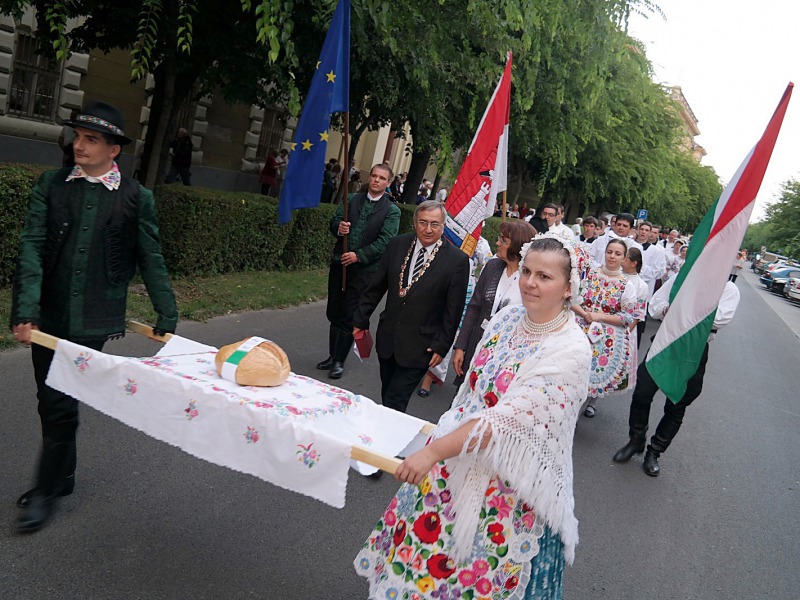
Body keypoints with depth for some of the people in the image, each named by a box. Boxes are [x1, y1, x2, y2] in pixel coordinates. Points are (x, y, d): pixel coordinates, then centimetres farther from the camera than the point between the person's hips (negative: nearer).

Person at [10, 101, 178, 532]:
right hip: (49, 316, 3)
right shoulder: (51, 186, 5)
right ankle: (62, 475, 34)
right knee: (51, 401, 14)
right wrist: (26, 310, -13)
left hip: (93, 321, -3)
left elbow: (151, 262, 3)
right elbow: (32, 248, -3)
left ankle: (47, 489, 17)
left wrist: (167, 318, 2)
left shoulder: (136, 198, -1)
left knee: (60, 403, -2)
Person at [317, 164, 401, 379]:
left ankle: (339, 361, 8)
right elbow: (334, 220, 10)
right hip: (339, 263, 5)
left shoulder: (391, 211, -3)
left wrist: (359, 255, -19)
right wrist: (339, 228, -15)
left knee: (349, 317, -2)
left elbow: (385, 241, -11)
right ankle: (333, 356, 26)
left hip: (364, 269, -4)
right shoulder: (352, 200, 10)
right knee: (334, 313, 12)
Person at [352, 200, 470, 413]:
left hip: (420, 346, -4)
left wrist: (442, 346, -8)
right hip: (388, 338, 5)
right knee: (387, 395, 16)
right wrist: (361, 319, 11)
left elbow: (453, 310, -7)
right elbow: (376, 286, 9)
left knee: (394, 402, -7)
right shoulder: (397, 245, 1)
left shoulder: (457, 260, -11)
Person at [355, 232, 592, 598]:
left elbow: (507, 419, -28)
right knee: (432, 540, 19)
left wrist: (434, 451, -30)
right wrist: (441, 442, 15)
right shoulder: (508, 317, -2)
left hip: (509, 482, -6)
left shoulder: (570, 351, -23)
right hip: (459, 458, 6)